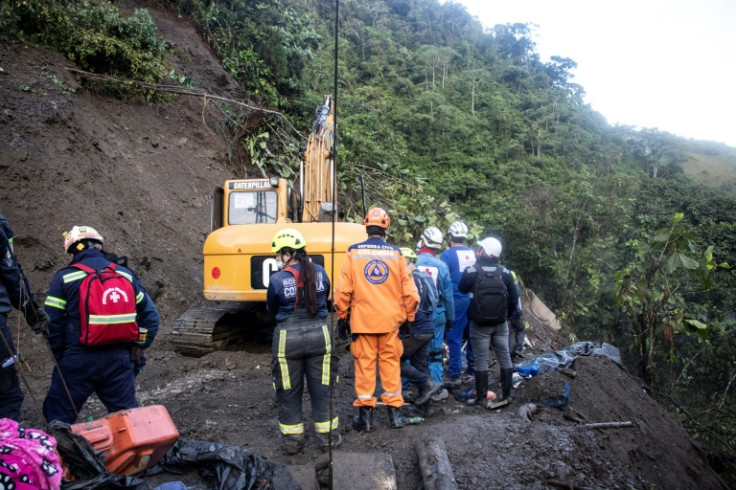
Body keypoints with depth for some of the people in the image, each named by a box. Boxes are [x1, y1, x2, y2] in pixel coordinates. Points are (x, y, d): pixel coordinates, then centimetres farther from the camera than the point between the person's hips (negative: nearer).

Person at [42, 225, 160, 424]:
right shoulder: (126, 275, 9)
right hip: (119, 360, 3)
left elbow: (52, 325, -6)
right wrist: (137, 348, 14)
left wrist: (60, 358, 7)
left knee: (59, 418, 14)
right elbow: (151, 316, 9)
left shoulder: (64, 278, -2)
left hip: (78, 361, -3)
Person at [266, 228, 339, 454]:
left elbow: (272, 310, 0)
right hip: (319, 334, 3)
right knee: (321, 387, 14)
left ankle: (293, 440, 22)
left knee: (289, 391, 13)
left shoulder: (277, 280, -15)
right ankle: (328, 436, 23)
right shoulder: (320, 272, -4)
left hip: (288, 338, -3)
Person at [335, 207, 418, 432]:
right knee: (390, 363, 11)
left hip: (362, 319, -1)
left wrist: (342, 316, 7)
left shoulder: (353, 252, -4)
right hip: (390, 320, 1)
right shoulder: (395, 253, -1)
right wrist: (409, 317, 13)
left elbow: (343, 289, -5)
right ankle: (394, 412, 19)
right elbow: (409, 291, 0)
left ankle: (365, 414, 13)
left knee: (364, 364, 6)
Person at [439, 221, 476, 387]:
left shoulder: (447, 255, -8)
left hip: (457, 300, -5)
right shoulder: (474, 253, 8)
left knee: (454, 338, -1)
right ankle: (474, 370, 23)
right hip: (474, 300, 6)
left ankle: (454, 375, 1)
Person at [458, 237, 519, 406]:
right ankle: (506, 394, 18)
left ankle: (482, 397, 6)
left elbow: (462, 289, 8)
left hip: (479, 324, -2)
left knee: (481, 359, 3)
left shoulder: (471, 271, -9)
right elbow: (514, 298, 3)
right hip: (500, 324, 3)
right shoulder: (504, 272, -2)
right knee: (504, 357, 12)